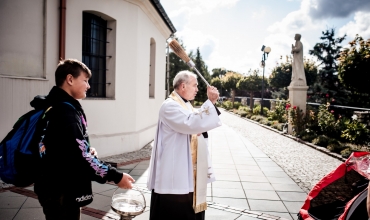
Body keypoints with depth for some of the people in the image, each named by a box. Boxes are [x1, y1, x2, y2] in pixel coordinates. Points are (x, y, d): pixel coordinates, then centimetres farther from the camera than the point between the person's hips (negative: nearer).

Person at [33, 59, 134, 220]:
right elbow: (78, 157, -29)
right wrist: (115, 176, -24)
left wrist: (88, 152, 3)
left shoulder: (56, 106, 13)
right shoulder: (64, 111, -21)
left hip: (58, 188, 10)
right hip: (60, 192, -10)